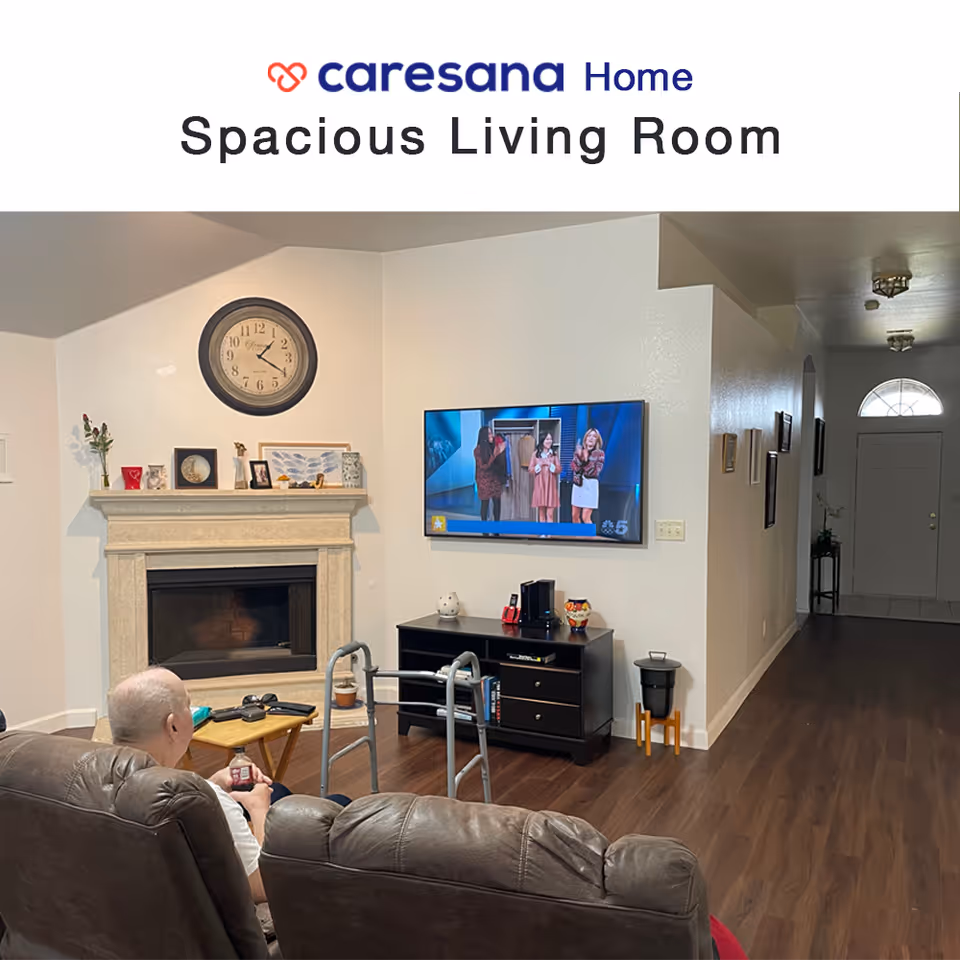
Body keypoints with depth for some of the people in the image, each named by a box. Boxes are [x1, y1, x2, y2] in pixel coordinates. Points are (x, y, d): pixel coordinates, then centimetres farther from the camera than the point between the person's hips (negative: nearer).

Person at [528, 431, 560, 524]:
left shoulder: (554, 453, 5)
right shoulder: (536, 453, 4)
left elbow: (559, 470, 2)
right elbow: (530, 469, 2)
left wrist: (550, 465, -13)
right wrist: (540, 465, -12)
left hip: (551, 486, 0)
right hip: (539, 485, 0)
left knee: (550, 513, -4)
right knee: (541, 513, 4)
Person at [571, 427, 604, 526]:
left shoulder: (599, 453, -4)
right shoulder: (578, 451, 6)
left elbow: (594, 472, -14)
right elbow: (574, 468, -6)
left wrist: (586, 459, -20)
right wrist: (579, 456, -19)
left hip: (590, 486, -5)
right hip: (578, 485, 5)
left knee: (585, 517, -10)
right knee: (574, 516, 9)